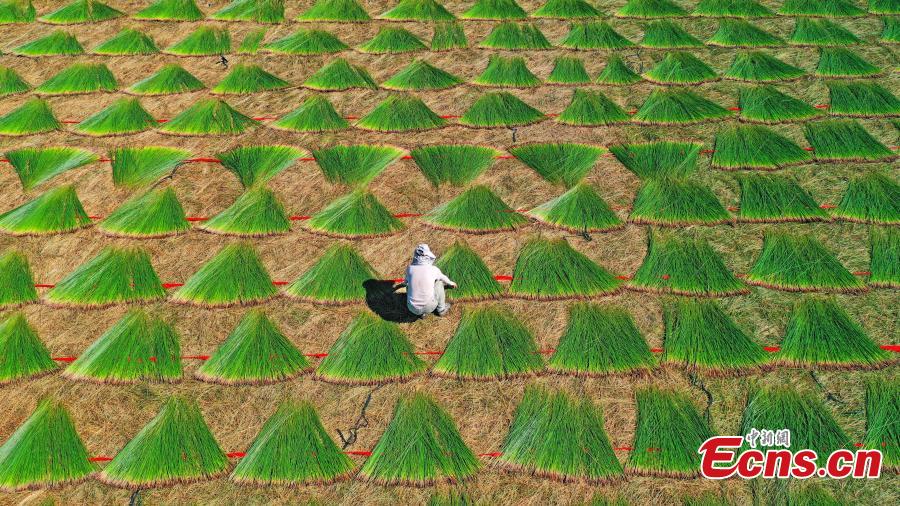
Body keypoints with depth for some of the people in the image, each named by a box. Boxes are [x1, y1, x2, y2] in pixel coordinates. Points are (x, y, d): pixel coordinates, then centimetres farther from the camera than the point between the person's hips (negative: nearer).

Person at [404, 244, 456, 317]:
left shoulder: (409, 268, -4)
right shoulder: (433, 269, -7)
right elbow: (443, 278, 18)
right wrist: (451, 283, 42)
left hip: (413, 308, 2)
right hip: (428, 307, -1)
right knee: (439, 282, 18)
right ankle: (441, 309, 29)